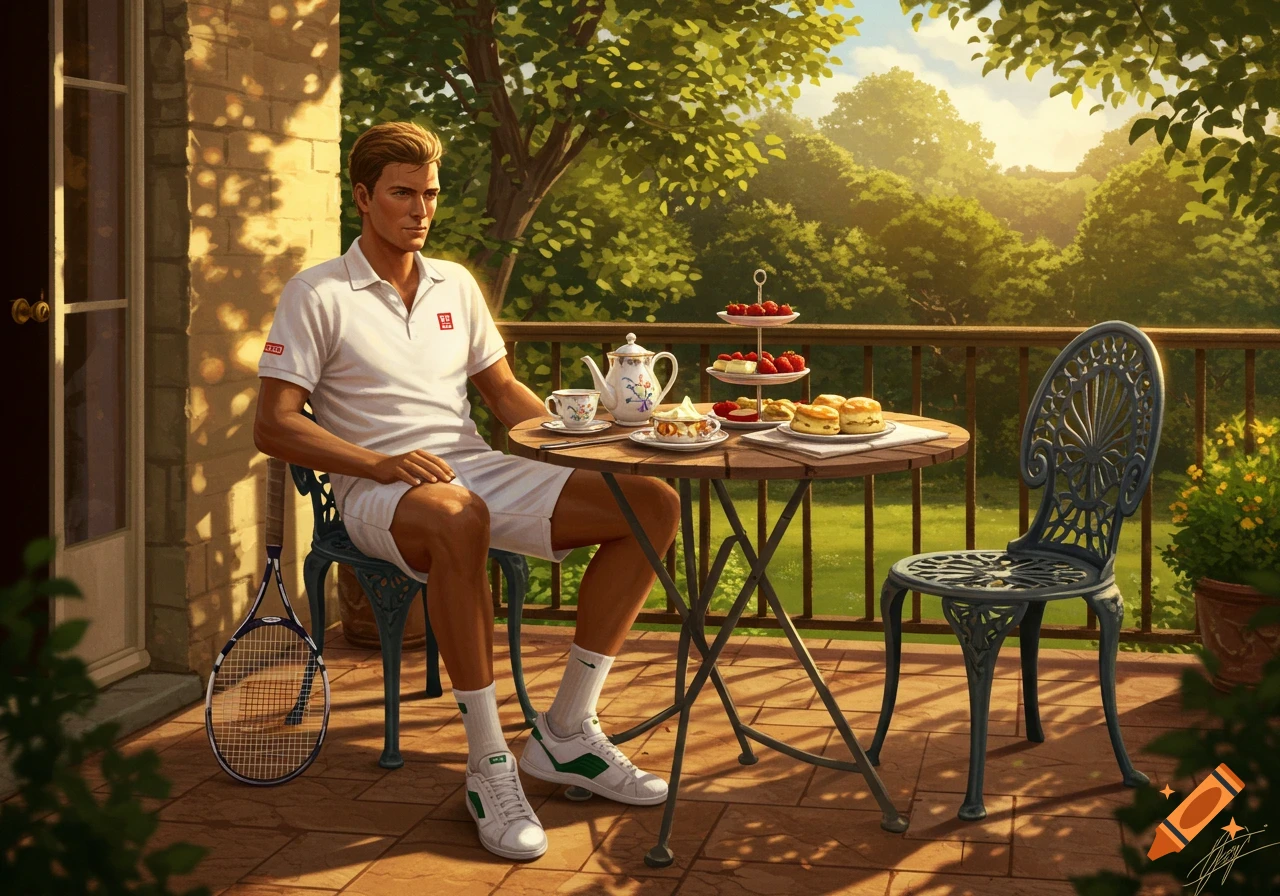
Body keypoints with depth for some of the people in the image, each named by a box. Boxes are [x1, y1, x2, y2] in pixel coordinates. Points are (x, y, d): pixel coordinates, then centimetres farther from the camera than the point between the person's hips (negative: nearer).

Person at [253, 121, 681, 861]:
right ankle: (490, 765, -31)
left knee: (653, 503, -12)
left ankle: (566, 732, -7)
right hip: (381, 493, -6)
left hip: (481, 472, 6)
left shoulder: (456, 285, 18)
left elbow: (506, 392, 22)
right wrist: (383, 464, -22)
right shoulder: (317, 295, 0)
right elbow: (274, 425, -7)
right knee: (458, 518, -43)